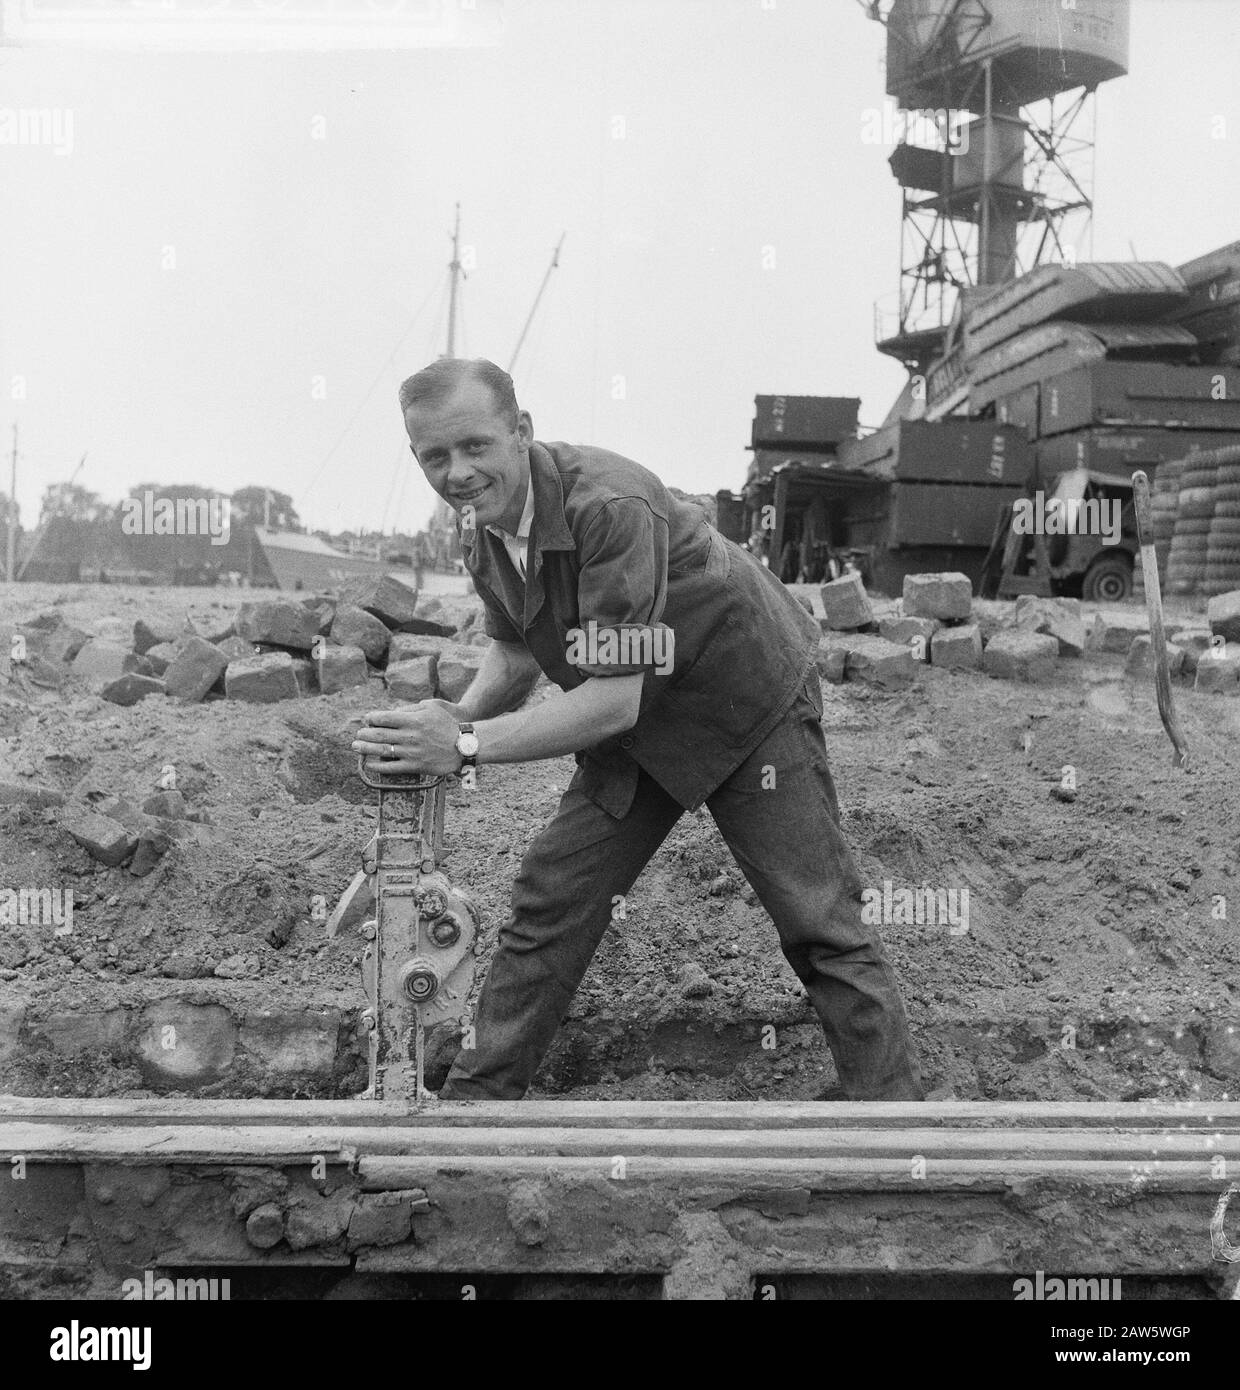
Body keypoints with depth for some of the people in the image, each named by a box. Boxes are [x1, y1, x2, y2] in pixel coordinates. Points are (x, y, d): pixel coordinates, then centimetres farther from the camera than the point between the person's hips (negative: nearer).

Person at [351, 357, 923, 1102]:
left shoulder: (611, 505, -33)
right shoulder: (481, 529, -7)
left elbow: (614, 697, -34)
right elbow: (514, 649, 8)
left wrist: (469, 746, -34)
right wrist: (457, 719, -12)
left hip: (749, 704, -7)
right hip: (638, 727, 7)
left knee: (821, 925, -2)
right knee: (549, 902, 3)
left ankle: (893, 1104, 12)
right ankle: (475, 1095, 16)